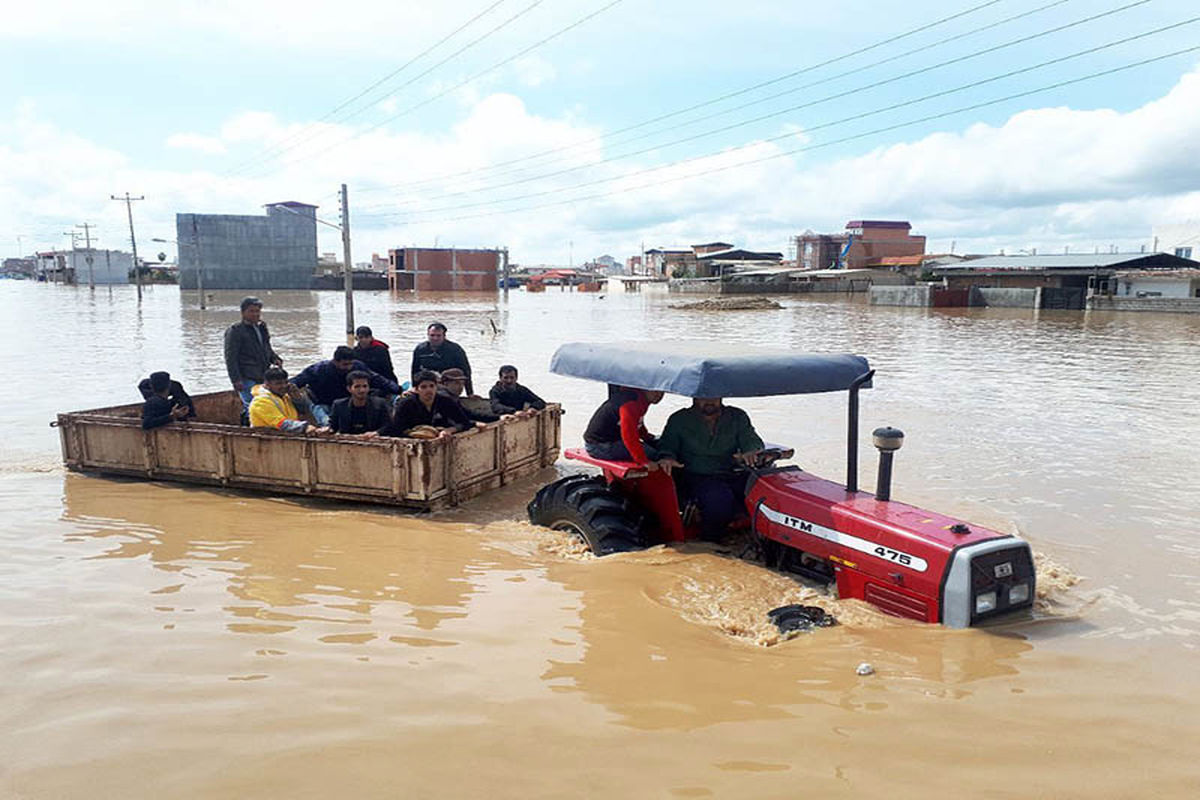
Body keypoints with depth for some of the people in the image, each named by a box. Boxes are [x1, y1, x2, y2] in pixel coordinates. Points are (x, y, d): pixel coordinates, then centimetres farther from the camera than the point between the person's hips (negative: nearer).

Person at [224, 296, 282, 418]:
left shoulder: (261, 328, 19)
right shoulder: (235, 331, -4)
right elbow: (230, 358, -9)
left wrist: (275, 359, 9)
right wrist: (236, 380, -17)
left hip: (262, 378, 8)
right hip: (246, 379, -8)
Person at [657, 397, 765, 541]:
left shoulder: (737, 417, 14)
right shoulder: (679, 420, 10)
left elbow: (752, 441, 3)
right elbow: (665, 446, 6)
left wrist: (750, 453, -23)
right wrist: (667, 458, -20)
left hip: (732, 475, 3)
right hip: (696, 477, -3)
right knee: (719, 499, -35)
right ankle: (709, 544, -15)